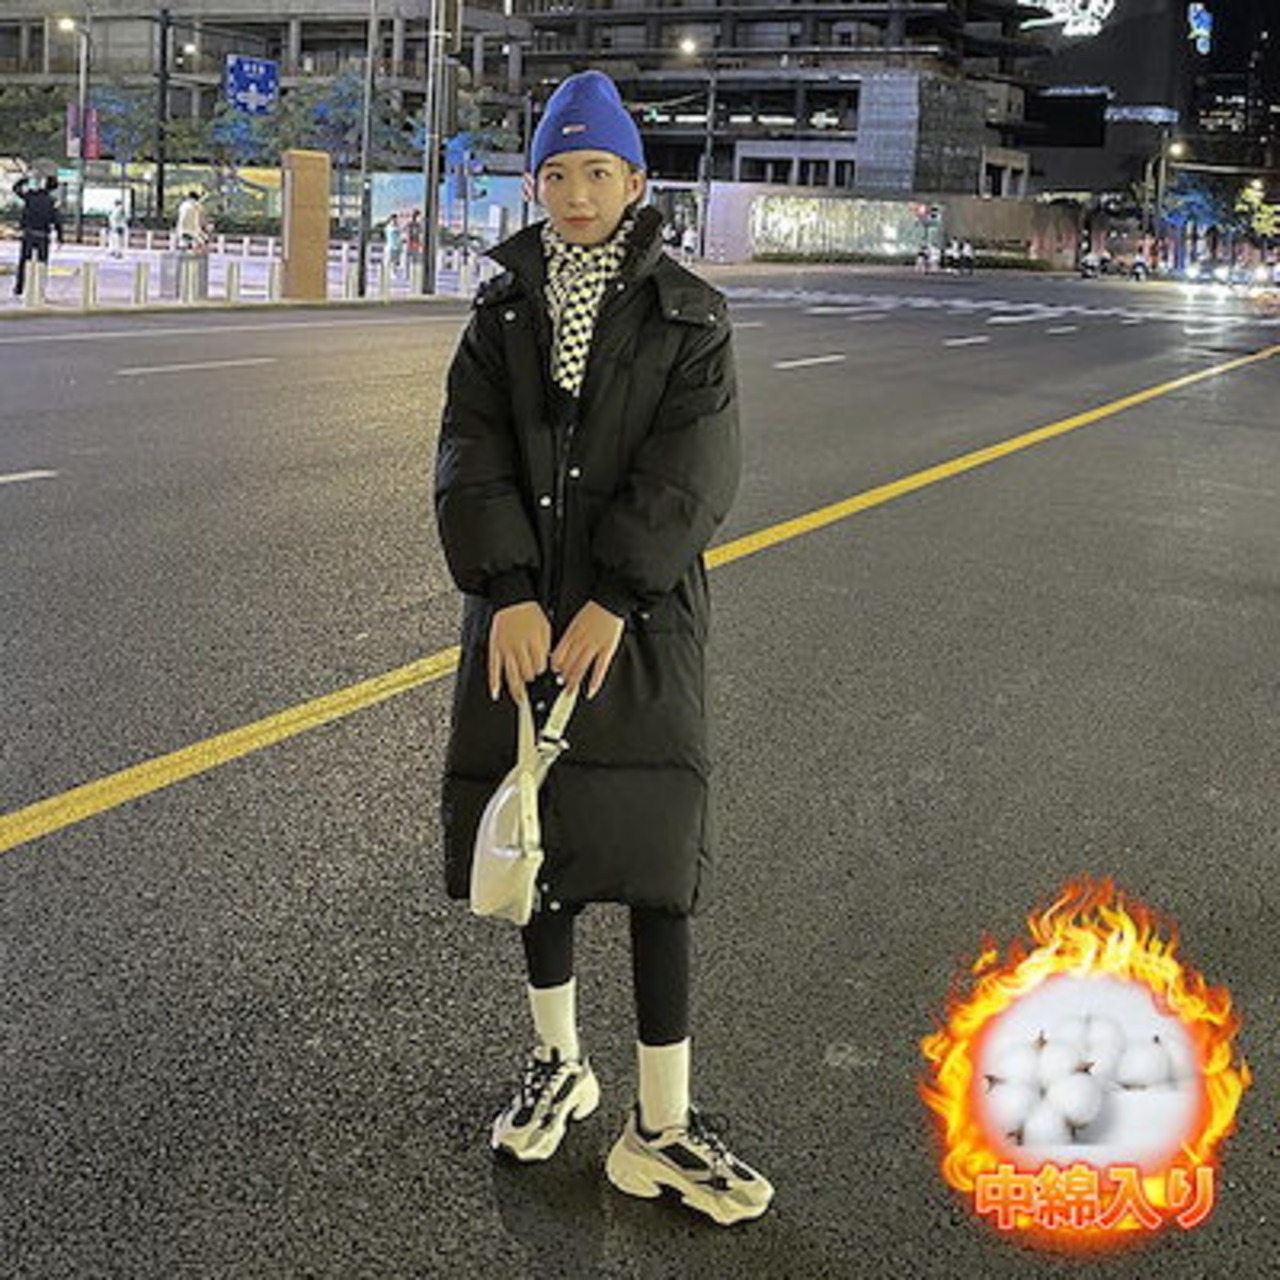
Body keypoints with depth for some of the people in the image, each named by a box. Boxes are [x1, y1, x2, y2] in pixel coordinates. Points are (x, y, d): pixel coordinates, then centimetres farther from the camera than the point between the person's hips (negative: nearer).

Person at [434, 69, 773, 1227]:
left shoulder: (687, 316, -1)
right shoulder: (503, 310, 7)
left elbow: (691, 472, -10)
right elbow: (471, 457, -3)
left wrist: (612, 603, -19)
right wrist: (512, 596, -16)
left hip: (640, 615, -3)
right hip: (520, 613, 3)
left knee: (651, 857, -4)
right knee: (532, 836, 10)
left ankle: (660, 1127, 5)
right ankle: (558, 1062, 31)